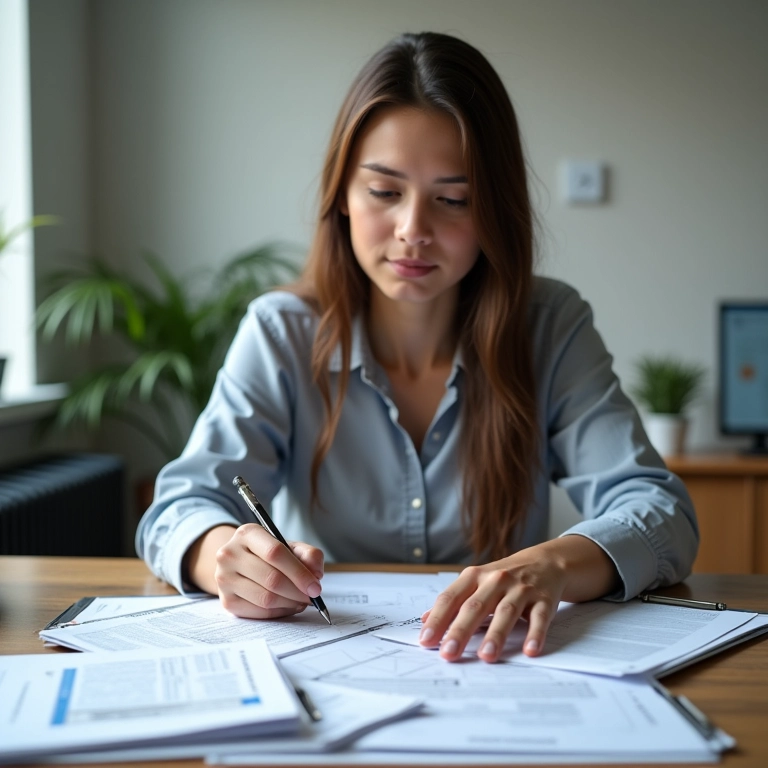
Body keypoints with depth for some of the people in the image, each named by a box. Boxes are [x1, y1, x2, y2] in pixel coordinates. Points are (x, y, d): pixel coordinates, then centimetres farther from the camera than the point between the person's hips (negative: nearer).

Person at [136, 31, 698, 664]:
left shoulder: (553, 329, -3)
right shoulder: (281, 333, -3)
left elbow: (661, 514, -11)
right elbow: (183, 503, -10)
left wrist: (551, 565, -34)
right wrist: (225, 553, -35)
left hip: (500, 671, 0)